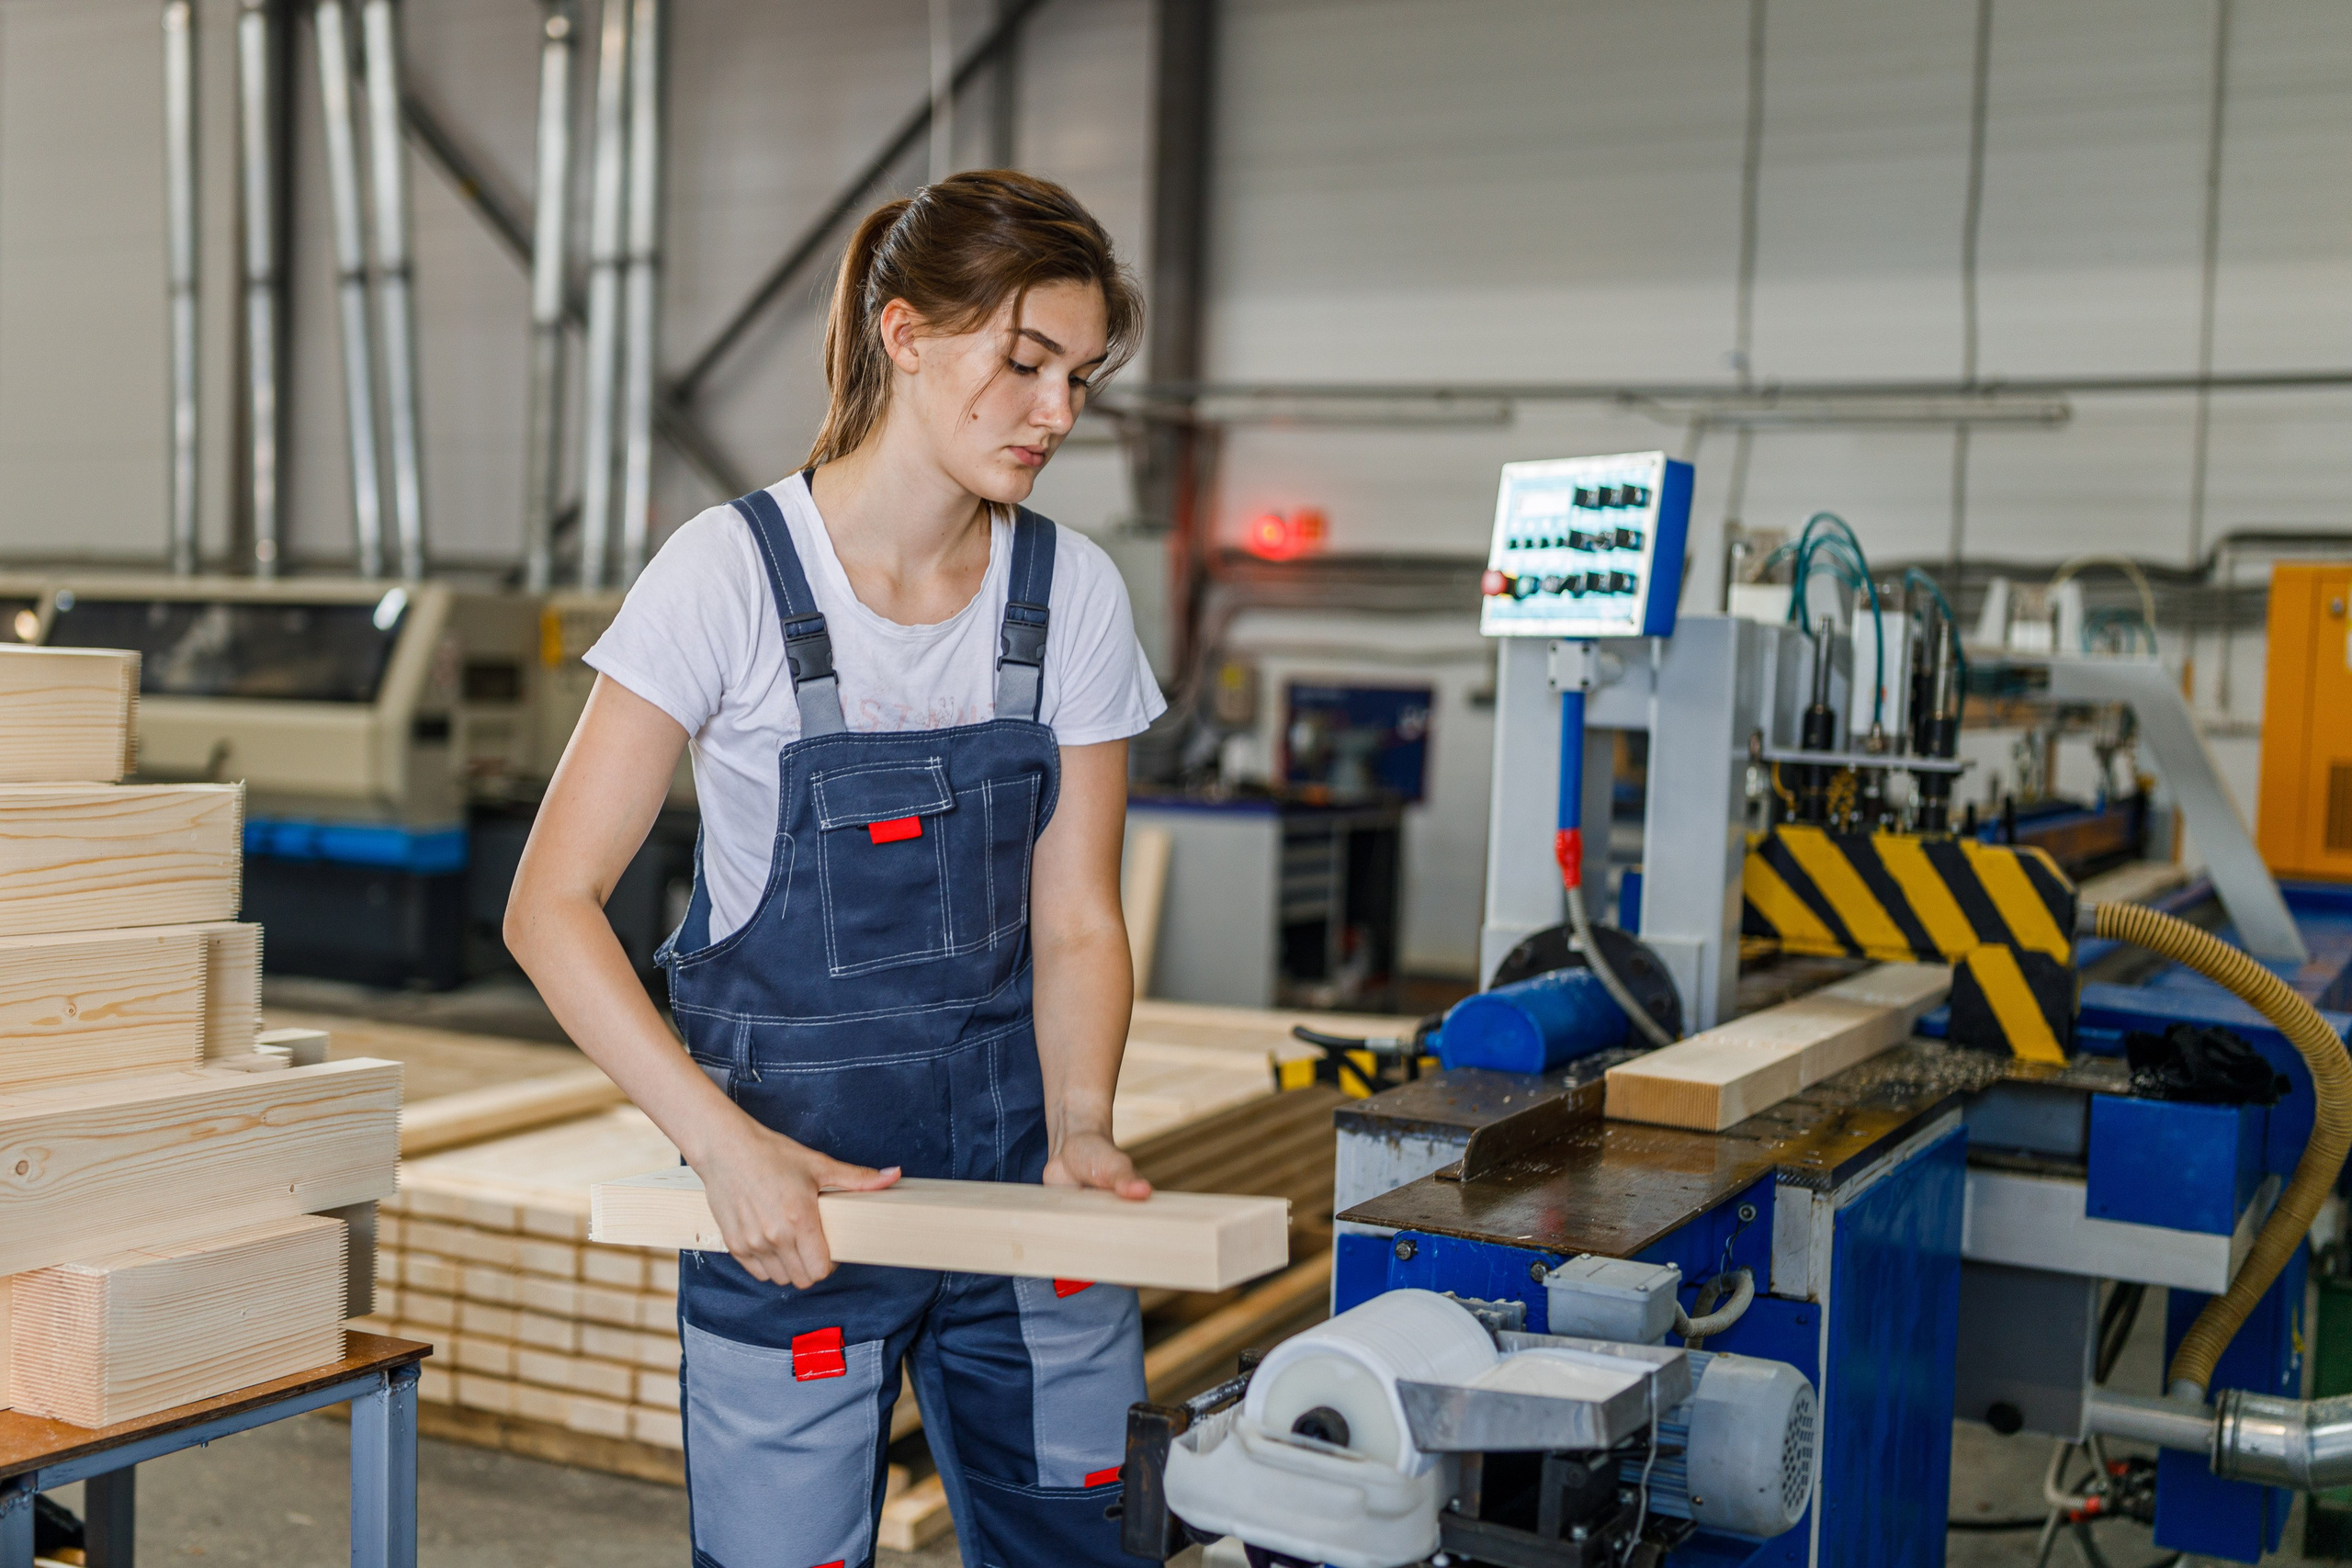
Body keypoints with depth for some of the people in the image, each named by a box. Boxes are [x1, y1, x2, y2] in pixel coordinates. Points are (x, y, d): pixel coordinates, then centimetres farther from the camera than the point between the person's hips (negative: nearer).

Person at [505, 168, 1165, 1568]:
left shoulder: (1074, 591, -3)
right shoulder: (732, 574, -14)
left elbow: (1074, 919, 1)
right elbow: (552, 905, -14)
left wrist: (1081, 1123, -15)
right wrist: (726, 1141, -23)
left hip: (1015, 1165, 4)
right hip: (793, 1187, -3)